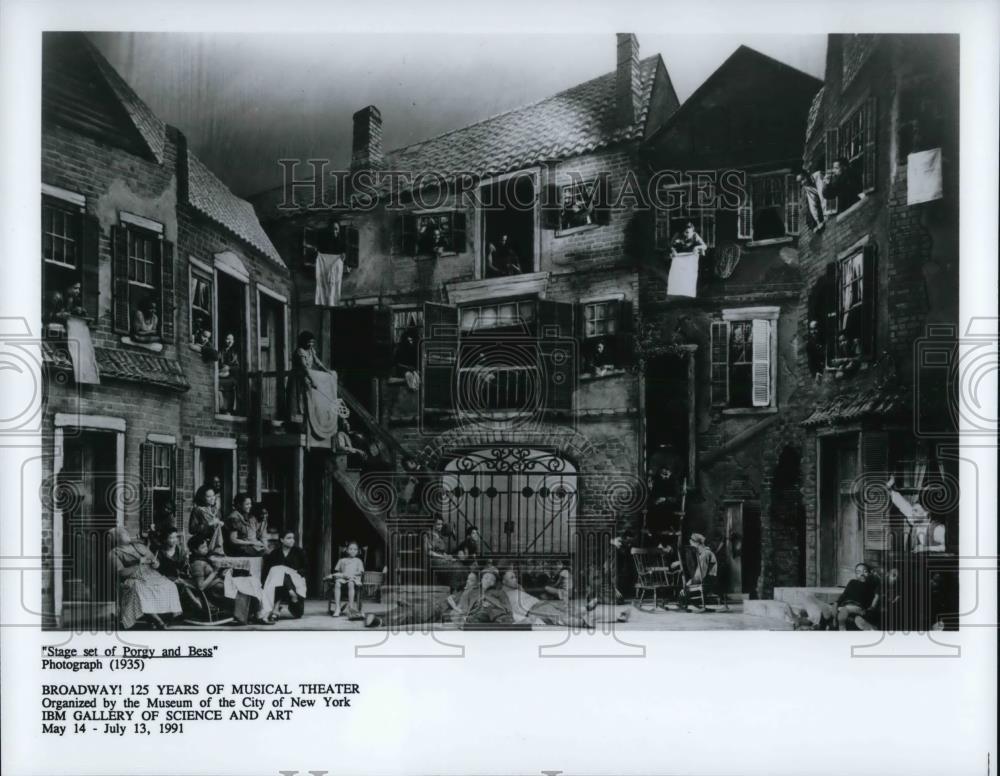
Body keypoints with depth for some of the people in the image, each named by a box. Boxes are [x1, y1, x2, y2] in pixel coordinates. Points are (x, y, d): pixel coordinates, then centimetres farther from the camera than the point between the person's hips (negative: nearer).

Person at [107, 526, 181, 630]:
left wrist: (155, 562, -2)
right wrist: (138, 564, -15)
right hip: (132, 580, -5)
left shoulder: (139, 545, 23)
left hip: (150, 575, 5)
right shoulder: (114, 554, 7)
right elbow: (121, 572, -7)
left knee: (168, 586, -23)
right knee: (139, 590, -39)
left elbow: (155, 561, 22)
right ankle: (158, 621, -39)